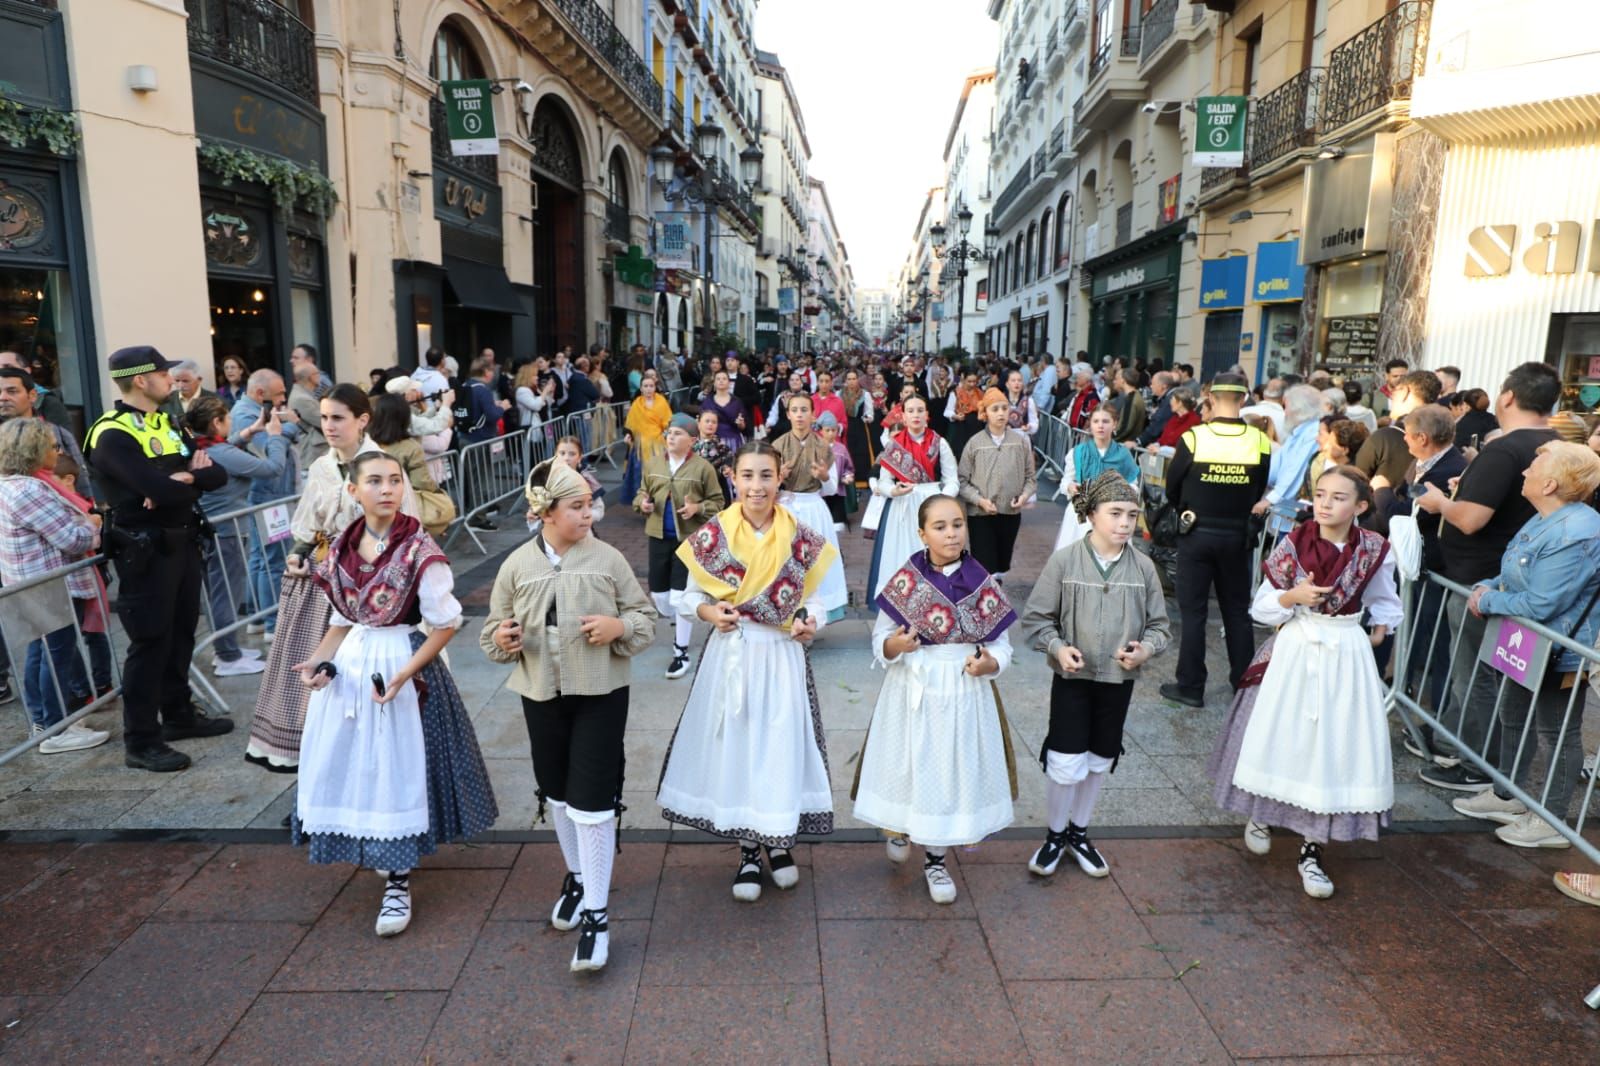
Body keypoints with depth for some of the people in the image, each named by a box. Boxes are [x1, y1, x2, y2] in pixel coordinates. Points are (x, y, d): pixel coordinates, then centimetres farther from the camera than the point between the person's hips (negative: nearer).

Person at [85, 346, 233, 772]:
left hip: (183, 542, 8)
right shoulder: (112, 435, -16)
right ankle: (140, 741, 7)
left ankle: (178, 714, 31)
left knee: (181, 633, 17)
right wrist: (193, 478, -7)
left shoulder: (167, 424, 11)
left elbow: (217, 475, 4)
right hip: (145, 550, -8)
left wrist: (185, 478, -17)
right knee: (150, 642, -3)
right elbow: (160, 490, -27)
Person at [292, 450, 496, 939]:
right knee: (350, 765, 12)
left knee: (397, 770, 1)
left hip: (403, 663, -5)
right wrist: (318, 661, -4)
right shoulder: (341, 550, 3)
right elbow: (343, 621, 12)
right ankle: (385, 858, 34)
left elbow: (446, 624, -12)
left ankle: (397, 883, 15)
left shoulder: (419, 551, -14)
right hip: (350, 666, 6)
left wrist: (405, 672, -20)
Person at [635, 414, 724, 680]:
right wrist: (642, 503, -8)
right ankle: (679, 623, 44)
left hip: (689, 538, -5)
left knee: (682, 594, -4)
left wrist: (697, 508, -20)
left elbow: (718, 501, -2)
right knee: (658, 593, 12)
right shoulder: (653, 464, 4)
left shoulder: (703, 467, -8)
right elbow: (642, 492, 15)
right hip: (659, 536, 5)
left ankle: (681, 651, 9)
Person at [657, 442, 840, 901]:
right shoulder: (713, 535, -6)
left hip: (783, 656, 0)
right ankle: (748, 850, 27)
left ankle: (779, 841, 31)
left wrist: (809, 624, -16)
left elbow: (812, 600, 4)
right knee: (734, 743, 7)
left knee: (781, 743, 6)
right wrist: (711, 613, -17)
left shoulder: (802, 538, -4)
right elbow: (692, 595, 3)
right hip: (731, 654, 0)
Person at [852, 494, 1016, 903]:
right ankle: (901, 828, 44)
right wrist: (894, 646, -24)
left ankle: (935, 860, 31)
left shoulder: (982, 583, -3)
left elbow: (1001, 646, 2)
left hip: (965, 693, 1)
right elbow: (880, 640, -2)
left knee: (953, 769, 9)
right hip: (912, 691, -1)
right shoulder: (905, 580, -6)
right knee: (909, 764, 11)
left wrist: (989, 663, -19)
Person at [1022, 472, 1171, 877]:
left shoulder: (1143, 567, -5)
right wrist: (1057, 647, -21)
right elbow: (1035, 618, -6)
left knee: (1099, 762, 16)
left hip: (1119, 681, 3)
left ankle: (1079, 833, 37)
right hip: (1072, 677, -3)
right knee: (1065, 764, -3)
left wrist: (1145, 649, -15)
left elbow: (1160, 625, 4)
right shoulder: (1064, 561, -12)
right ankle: (1055, 835, 23)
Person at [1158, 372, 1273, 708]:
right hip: (1237, 537, 2)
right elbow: (1260, 492, 4)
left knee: (1192, 610, 6)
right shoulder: (1260, 442, -8)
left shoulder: (1193, 438, -14)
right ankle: (1244, 682, 25)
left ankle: (1190, 686, 10)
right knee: (1237, 610, 15)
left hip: (1196, 533, -2)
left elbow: (1172, 487, -2)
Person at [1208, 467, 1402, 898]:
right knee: (1281, 736, 9)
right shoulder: (1294, 544, -9)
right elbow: (1261, 607, -5)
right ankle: (1261, 814, 35)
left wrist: (1379, 630, 3)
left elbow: (1384, 600, 16)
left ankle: (1311, 851, 15)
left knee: (1333, 746, 2)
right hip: (1296, 649, -1)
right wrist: (1294, 596, -21)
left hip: (1347, 655, 1)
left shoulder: (1374, 551, -4)